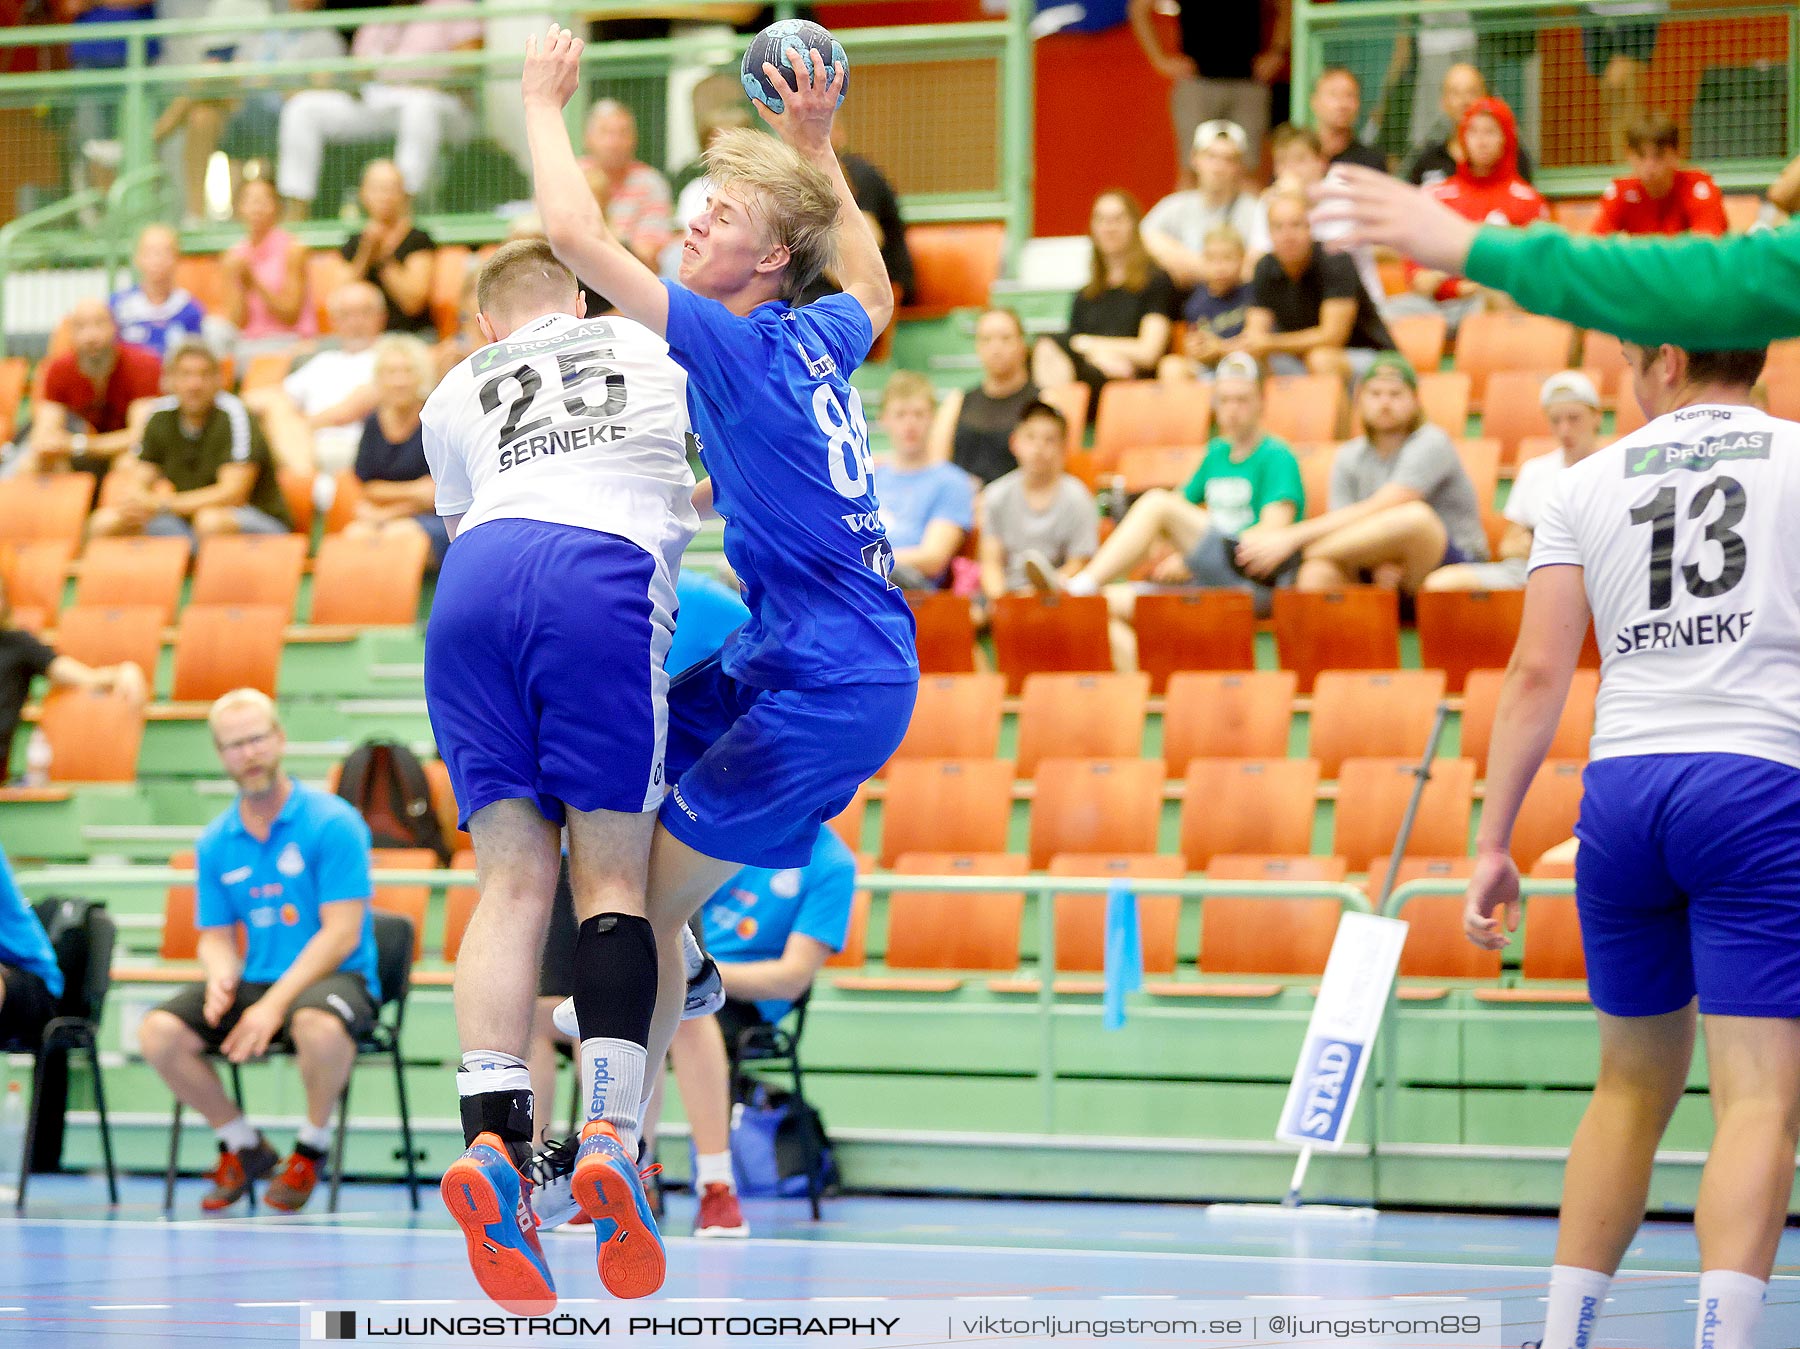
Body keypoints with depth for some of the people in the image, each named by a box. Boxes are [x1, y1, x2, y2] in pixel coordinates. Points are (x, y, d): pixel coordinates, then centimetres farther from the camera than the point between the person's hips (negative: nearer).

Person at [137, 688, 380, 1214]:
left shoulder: (332, 823, -10)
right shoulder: (215, 844, 8)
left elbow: (341, 934, -15)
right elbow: (216, 936, 12)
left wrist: (276, 1003, -23)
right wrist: (221, 977, -14)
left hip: (335, 977, -5)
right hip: (255, 979, 5)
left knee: (319, 1026, -41)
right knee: (158, 1033, -18)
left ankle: (312, 1147, -10)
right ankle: (242, 1145, 5)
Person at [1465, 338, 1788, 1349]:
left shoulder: (1590, 482, 13)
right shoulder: (1793, 458, 7)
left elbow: (1537, 675, 7)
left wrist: (1493, 845, 7)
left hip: (1622, 784, 4)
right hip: (1760, 785, -4)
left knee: (1631, 1091, 18)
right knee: (1760, 1101, -8)